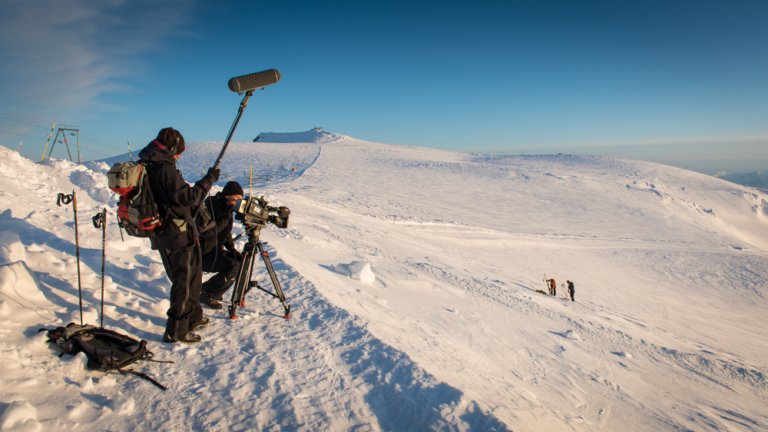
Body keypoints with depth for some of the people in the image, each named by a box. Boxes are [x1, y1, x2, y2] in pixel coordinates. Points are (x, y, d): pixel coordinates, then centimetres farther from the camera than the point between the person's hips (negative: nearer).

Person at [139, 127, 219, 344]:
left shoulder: (145, 167, 9)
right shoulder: (165, 169, -20)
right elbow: (189, 197, -23)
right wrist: (209, 179, -14)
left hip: (161, 234, 9)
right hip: (179, 235, -9)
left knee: (191, 276, 22)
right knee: (185, 281, 2)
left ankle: (193, 317, 37)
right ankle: (176, 331, 9)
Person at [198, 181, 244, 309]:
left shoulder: (225, 208, 6)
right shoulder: (211, 205, -20)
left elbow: (226, 233, 14)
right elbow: (205, 232, -30)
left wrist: (232, 249, -1)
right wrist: (225, 216, -32)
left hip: (216, 250, 9)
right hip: (202, 254, -9)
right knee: (234, 266, -24)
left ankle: (215, 292, 8)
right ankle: (207, 294, -7)